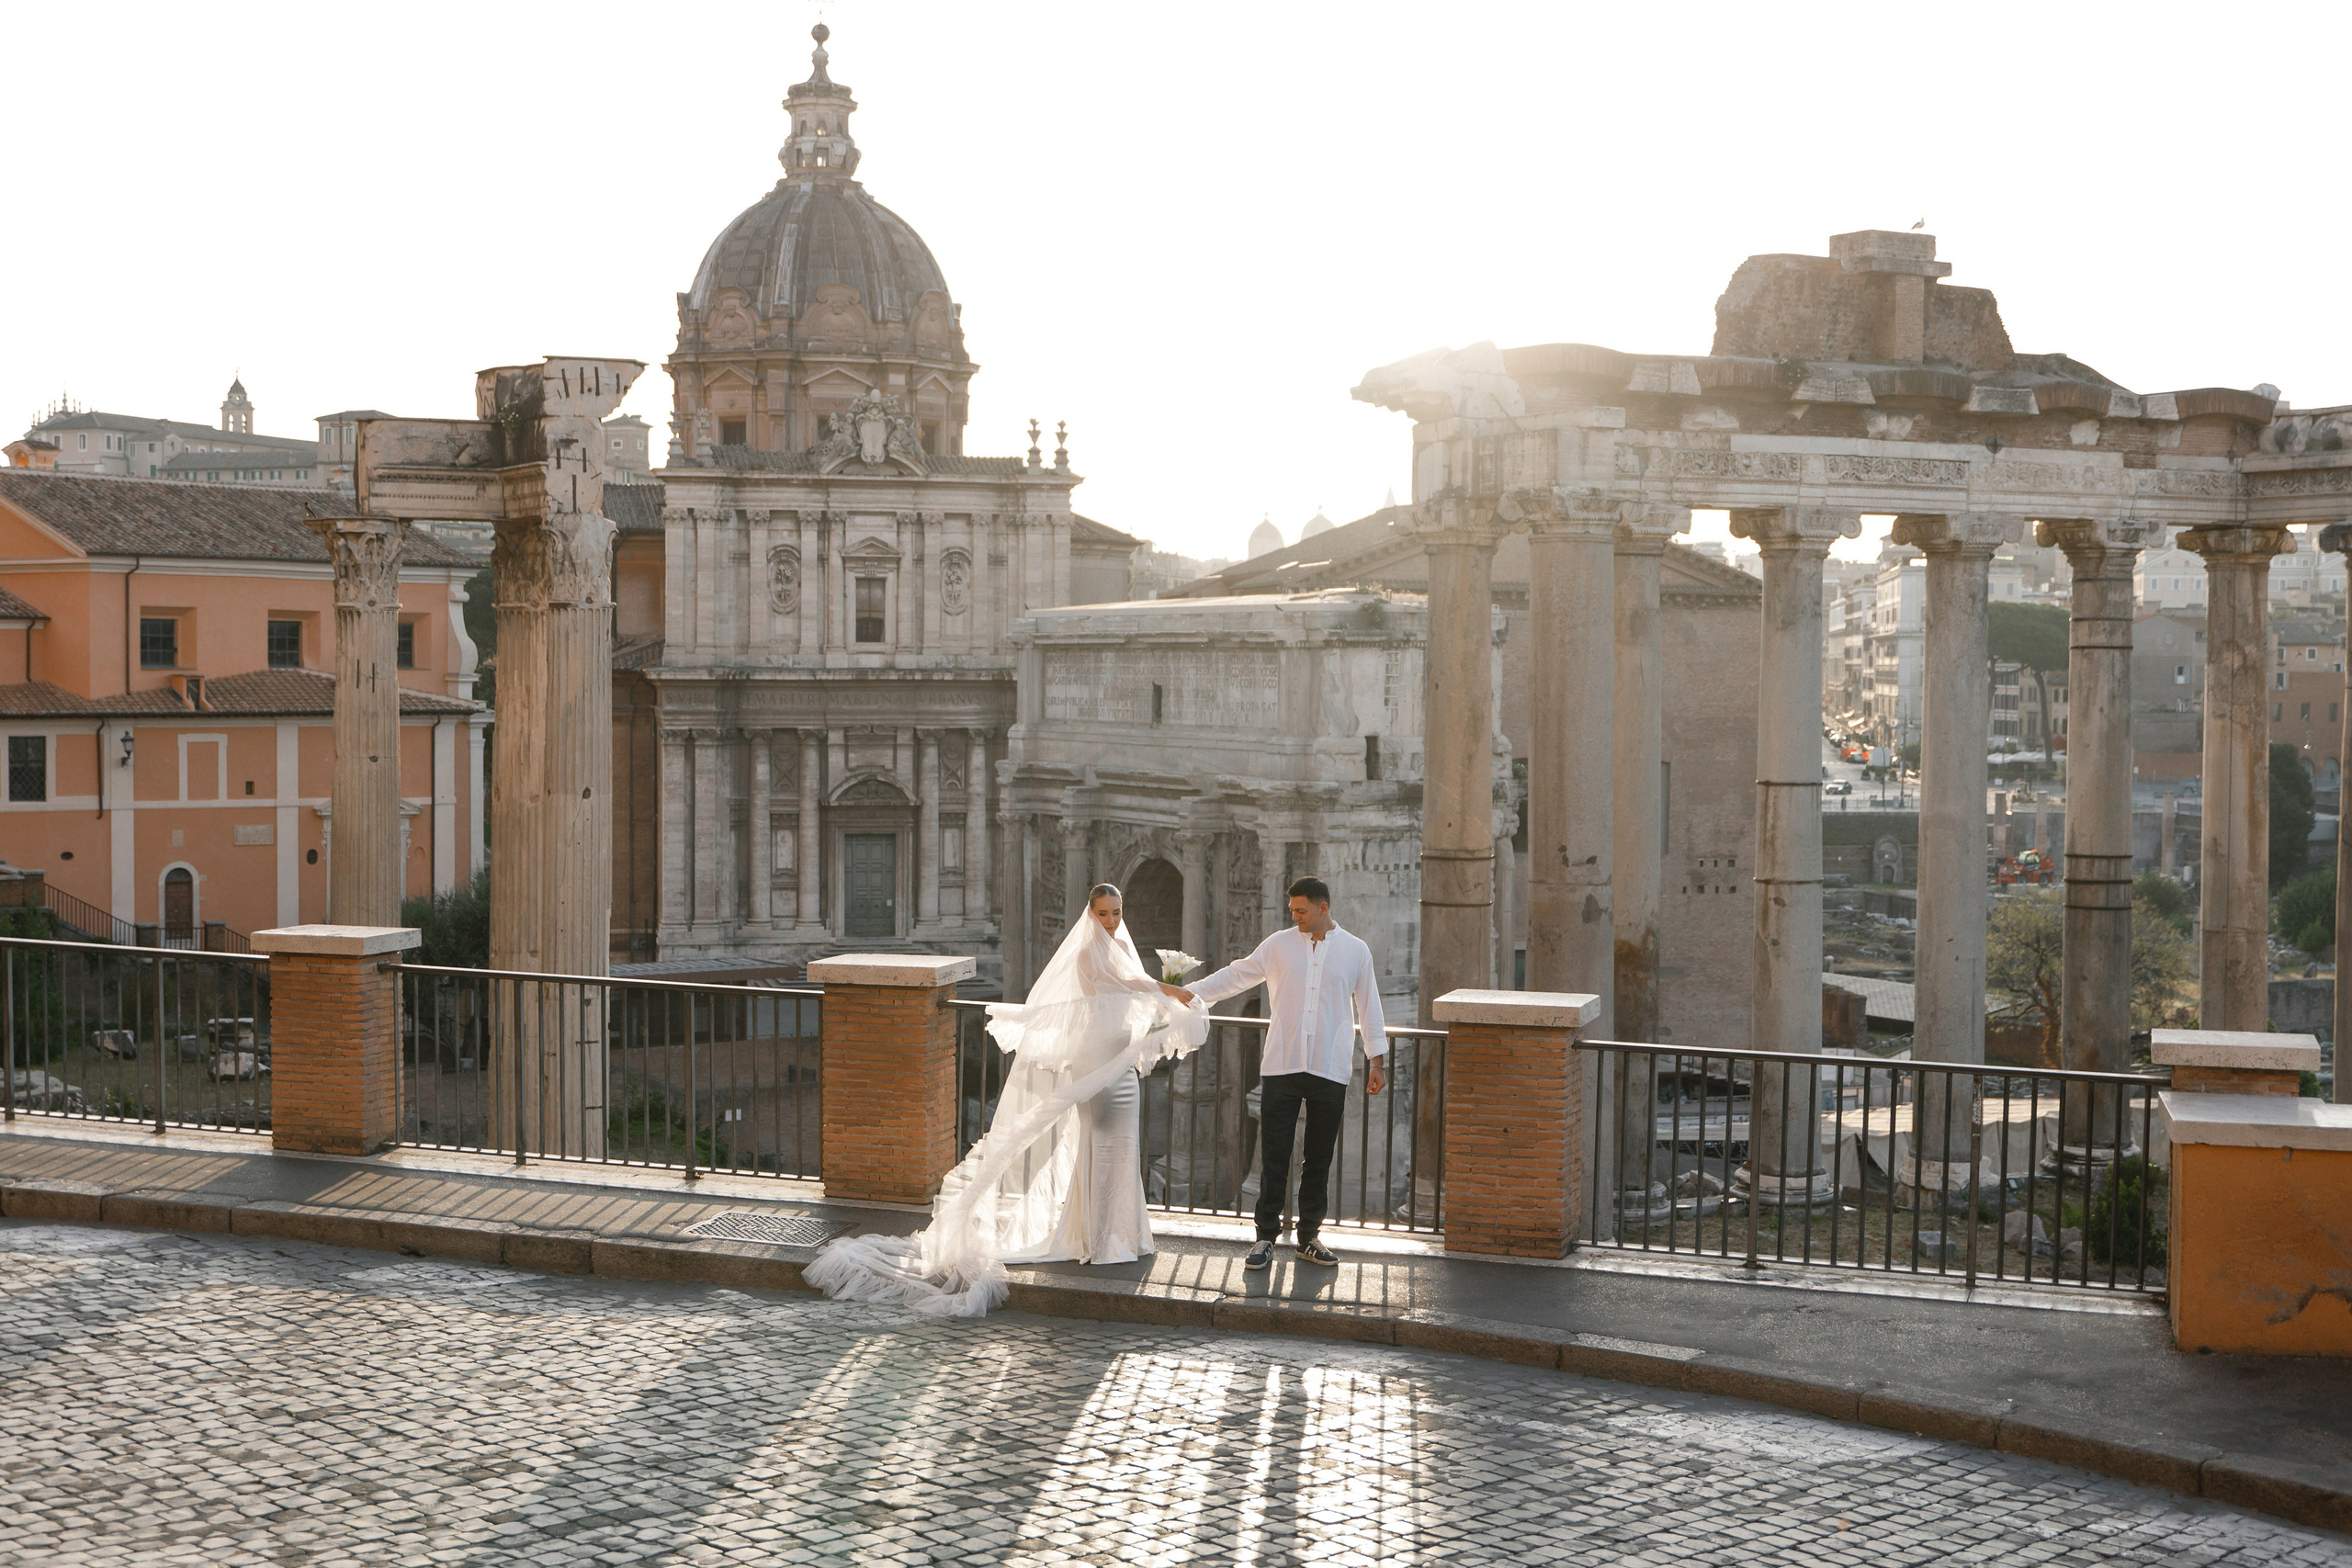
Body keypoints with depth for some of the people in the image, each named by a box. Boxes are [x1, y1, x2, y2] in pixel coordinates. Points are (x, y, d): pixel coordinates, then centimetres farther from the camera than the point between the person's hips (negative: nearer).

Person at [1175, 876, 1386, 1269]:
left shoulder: (1355, 951, 5)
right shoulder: (1279, 945, 6)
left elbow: (1368, 1007, 11)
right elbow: (1238, 974, 12)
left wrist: (1377, 1060, 11)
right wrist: (1193, 993, 5)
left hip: (1330, 1071, 0)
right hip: (1281, 1067, 0)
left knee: (1319, 1157, 6)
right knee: (1274, 1155, -2)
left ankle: (1309, 1235, 17)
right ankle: (1266, 1237, 4)